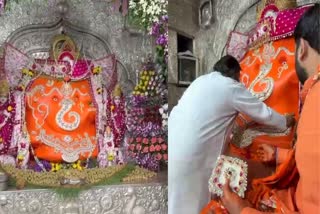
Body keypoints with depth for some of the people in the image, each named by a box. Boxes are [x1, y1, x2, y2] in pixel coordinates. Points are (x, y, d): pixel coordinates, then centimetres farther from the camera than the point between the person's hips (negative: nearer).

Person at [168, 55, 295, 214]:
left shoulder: (202, 80, 18)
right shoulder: (233, 87, -2)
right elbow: (264, 113, 9)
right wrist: (285, 122, 29)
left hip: (173, 140, 7)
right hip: (189, 154, -7)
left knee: (178, 199, 21)